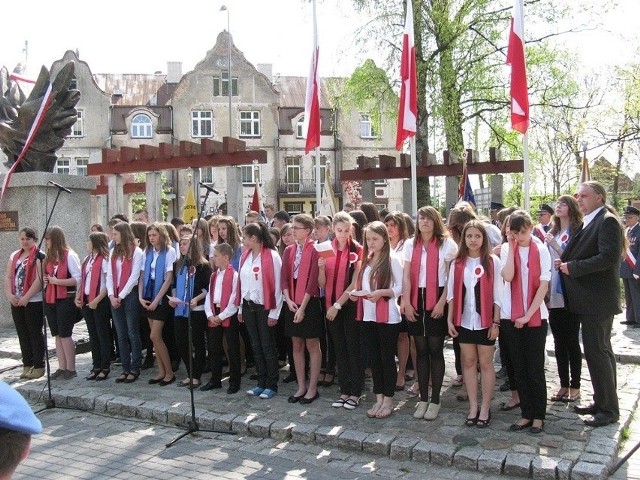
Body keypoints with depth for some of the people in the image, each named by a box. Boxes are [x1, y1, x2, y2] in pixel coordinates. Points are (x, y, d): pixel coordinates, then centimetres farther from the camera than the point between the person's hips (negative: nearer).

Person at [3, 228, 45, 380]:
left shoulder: (39, 256, -7)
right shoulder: (14, 256, 14)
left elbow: (39, 279, -15)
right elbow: (8, 277, 10)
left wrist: (26, 297, -18)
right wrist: (10, 295, -5)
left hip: (34, 302, -6)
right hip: (16, 302, 6)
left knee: (35, 333, 0)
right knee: (22, 334, 10)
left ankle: (39, 366, 8)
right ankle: (27, 365, 19)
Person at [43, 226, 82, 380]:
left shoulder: (69, 255, -10)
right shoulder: (49, 256, 12)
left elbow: (78, 279, -16)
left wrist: (57, 281, -19)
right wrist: (45, 279, 3)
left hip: (66, 300, -7)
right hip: (50, 300, 7)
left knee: (65, 334, -4)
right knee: (57, 335, 9)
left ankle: (71, 368, 4)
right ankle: (62, 367, 15)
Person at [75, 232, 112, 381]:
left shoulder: (104, 259, -11)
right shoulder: (87, 259, 14)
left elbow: (108, 284, -15)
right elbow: (82, 279, 18)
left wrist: (97, 300, -17)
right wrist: (78, 297, 6)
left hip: (100, 302, -8)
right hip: (86, 301, 8)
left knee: (103, 334, 1)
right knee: (93, 335, 11)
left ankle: (105, 367, 8)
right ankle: (96, 366, 19)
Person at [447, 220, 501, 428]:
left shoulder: (492, 262, -4)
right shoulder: (457, 263, 4)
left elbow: (497, 294, -4)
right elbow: (452, 294, 6)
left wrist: (496, 322, -6)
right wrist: (450, 319, 0)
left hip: (485, 321, -3)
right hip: (463, 320, 3)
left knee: (485, 363, 6)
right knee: (468, 362, 9)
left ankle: (485, 408, 15)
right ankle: (473, 407, 20)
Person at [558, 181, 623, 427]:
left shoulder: (607, 222, -13)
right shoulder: (588, 222, 16)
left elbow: (609, 257, -24)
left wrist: (573, 267, -20)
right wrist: (565, 263, 1)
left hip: (598, 300, -10)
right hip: (588, 299, 10)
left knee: (596, 351, -5)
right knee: (600, 351, 17)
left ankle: (608, 409, 6)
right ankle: (602, 401, 28)